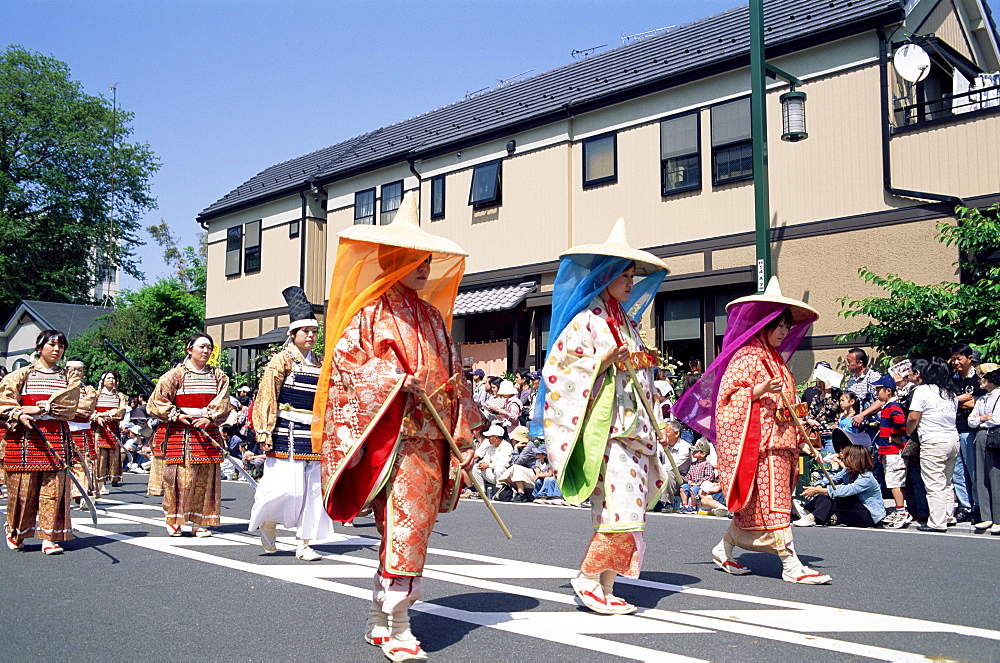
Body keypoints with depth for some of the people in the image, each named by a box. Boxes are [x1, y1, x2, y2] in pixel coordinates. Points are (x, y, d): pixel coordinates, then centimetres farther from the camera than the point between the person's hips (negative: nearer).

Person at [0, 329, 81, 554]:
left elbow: (68, 405, -1)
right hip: (25, 436, -1)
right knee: (23, 485, 1)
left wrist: (39, 409, -13)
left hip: (56, 437, 1)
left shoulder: (68, 378, 13)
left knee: (54, 486, -3)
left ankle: (49, 537, 1)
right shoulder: (22, 375, 8)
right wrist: (19, 415, -15)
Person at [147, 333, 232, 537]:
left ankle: (200, 522, 9)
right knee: (181, 476, -6)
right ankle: (173, 520, 7)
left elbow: (223, 404, 3)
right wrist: (176, 415, -9)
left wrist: (210, 417, -13)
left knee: (206, 478, 2)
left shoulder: (218, 376, 12)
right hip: (181, 432, -3)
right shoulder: (176, 374, 2)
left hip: (208, 432, 3)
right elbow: (157, 401, 2)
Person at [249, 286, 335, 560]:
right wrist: (265, 434, -13)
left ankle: (304, 544, 10)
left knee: (313, 488, 3)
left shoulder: (321, 364, 14)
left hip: (314, 434, 5)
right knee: (285, 485, -10)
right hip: (287, 433, -5)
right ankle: (267, 523, 19)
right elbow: (267, 397, -6)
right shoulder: (282, 360, -2)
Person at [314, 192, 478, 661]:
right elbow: (344, 361, -8)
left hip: (432, 439, 7)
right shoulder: (371, 312, -1)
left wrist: (462, 436, 14)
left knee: (407, 532, 9)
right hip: (393, 435, -7)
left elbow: (451, 375, 19)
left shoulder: (433, 316, 18)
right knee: (403, 528, -11)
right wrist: (397, 379, -19)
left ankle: (378, 621, 21)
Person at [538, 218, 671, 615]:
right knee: (620, 507, -13)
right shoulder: (587, 320, -5)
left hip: (633, 428, 8)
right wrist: (603, 360, -19)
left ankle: (606, 587, 12)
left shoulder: (627, 322, 18)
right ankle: (586, 579, 3)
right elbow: (557, 368, -11)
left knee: (627, 511, 5)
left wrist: (654, 427, 20)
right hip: (603, 428, -8)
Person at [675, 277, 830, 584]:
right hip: (757, 441, -9)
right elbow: (727, 395, -13)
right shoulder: (747, 357, -6)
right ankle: (791, 565, -7)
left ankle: (723, 550, 21)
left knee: (755, 506, 10)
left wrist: (801, 441, 22)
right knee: (772, 501, -9)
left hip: (779, 441, 9)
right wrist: (760, 391, -25)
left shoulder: (776, 360, 22)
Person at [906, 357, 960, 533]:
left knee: (934, 485, -4)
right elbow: (953, 414, 18)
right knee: (947, 482, 19)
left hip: (933, 441, -8)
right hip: (953, 438, 8)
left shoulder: (921, 390, -7)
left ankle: (937, 523, -3)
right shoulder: (950, 392, 15)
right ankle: (948, 516, 25)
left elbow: (913, 418, -11)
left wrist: (907, 434, 6)